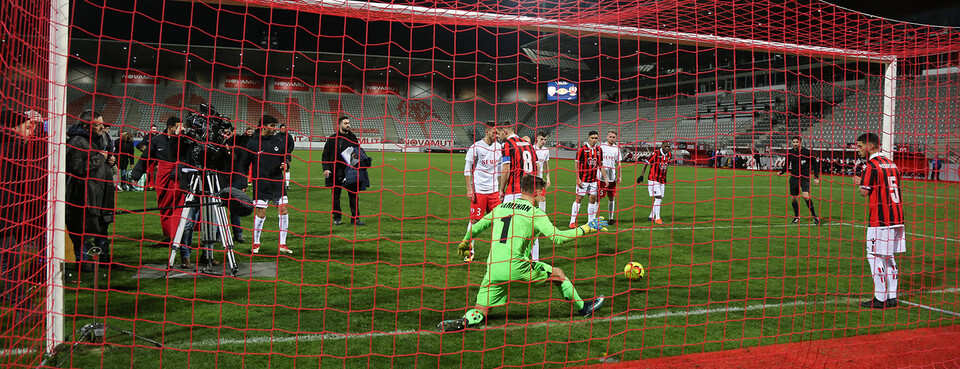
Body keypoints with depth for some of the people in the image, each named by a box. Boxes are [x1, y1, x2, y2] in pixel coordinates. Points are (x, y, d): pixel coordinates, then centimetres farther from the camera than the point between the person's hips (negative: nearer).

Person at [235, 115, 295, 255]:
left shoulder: (279, 140, 4)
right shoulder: (253, 143, -4)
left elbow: (286, 155, 18)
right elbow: (242, 164, 1)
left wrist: (286, 163, -6)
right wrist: (242, 184, -3)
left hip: (278, 182, 3)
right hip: (261, 184, -3)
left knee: (283, 211, -1)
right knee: (260, 214, -3)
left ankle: (282, 244, 10)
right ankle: (255, 243, 16)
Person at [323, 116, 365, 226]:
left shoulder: (353, 137, 10)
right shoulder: (333, 139, 1)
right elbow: (325, 155, 2)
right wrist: (326, 168, -10)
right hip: (336, 172, -2)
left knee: (353, 195, 0)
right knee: (336, 196, 6)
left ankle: (355, 218, 5)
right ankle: (337, 218, 17)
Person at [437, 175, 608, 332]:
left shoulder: (501, 207, 16)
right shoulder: (534, 213, 0)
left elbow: (476, 227, 26)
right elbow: (556, 237, -7)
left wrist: (465, 242, 45)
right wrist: (586, 228, 3)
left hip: (493, 269, 5)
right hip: (516, 266, -4)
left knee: (479, 313, 10)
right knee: (557, 274, 17)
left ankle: (462, 322, -20)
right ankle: (583, 307, 32)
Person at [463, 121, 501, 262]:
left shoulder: (498, 147, 9)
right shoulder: (476, 147, -6)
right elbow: (467, 169, -4)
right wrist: (469, 190, -9)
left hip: (494, 190, 5)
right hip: (479, 190, -5)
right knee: (474, 220, -1)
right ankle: (470, 251, 8)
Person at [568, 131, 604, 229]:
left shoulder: (598, 149, 7)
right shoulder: (582, 149, -8)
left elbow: (600, 165, 15)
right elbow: (576, 164, -7)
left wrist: (605, 177, 10)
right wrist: (578, 179, -12)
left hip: (593, 179, 5)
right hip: (583, 179, -5)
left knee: (592, 199, 5)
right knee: (579, 198, -3)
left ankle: (591, 221, 14)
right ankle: (572, 222, 3)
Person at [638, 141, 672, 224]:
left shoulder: (669, 155, 6)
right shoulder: (656, 154, -13)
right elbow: (646, 163, -8)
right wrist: (641, 175, -14)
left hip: (662, 180, 7)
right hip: (654, 179, -7)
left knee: (660, 199, 7)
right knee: (658, 197, -14)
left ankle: (651, 216, 20)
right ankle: (657, 218, -11)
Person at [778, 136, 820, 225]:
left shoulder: (807, 152, -6)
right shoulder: (790, 153, 3)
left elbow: (815, 164, 1)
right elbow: (787, 165, 15)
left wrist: (816, 177, -4)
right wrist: (781, 172, -5)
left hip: (805, 177, -4)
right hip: (794, 177, 4)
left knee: (805, 196, -20)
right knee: (794, 198, 5)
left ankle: (814, 216, -6)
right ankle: (797, 217, 24)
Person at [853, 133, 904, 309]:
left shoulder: (871, 166, -11)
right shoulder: (891, 164, 14)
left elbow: (864, 192, -13)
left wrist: (860, 184, 8)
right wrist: (863, 182, 21)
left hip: (879, 220, -8)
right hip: (896, 217, 8)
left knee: (875, 257, -2)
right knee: (888, 257, 14)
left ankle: (880, 299, 0)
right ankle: (892, 297, 16)